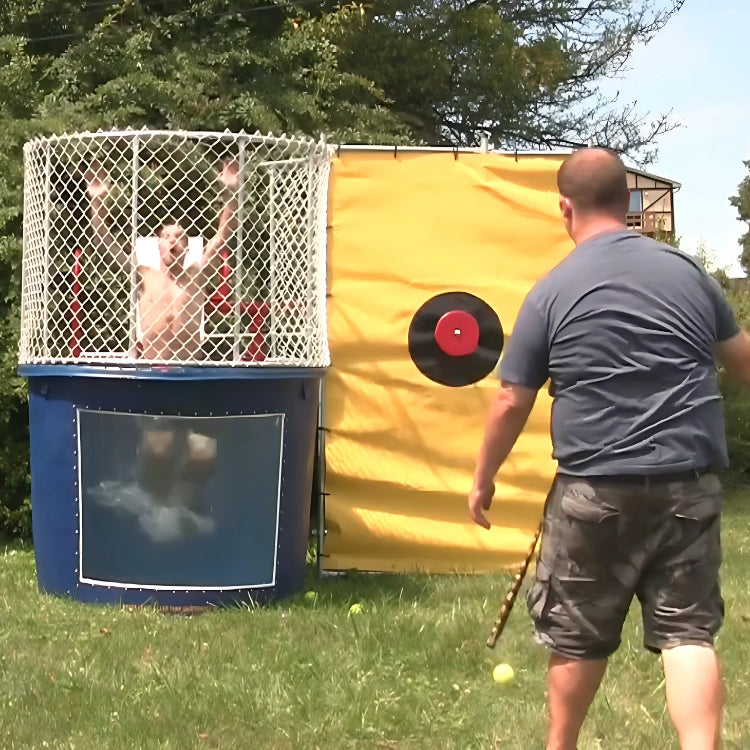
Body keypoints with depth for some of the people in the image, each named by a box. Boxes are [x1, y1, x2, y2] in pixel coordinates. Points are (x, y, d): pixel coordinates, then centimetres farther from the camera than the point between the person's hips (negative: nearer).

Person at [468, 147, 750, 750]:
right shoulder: (687, 270, 3)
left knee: (578, 634, 15)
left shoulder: (552, 293, -6)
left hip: (598, 490, -2)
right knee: (688, 631, 6)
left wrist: (484, 477, 12)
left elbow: (511, 404, -2)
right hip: (691, 484, 2)